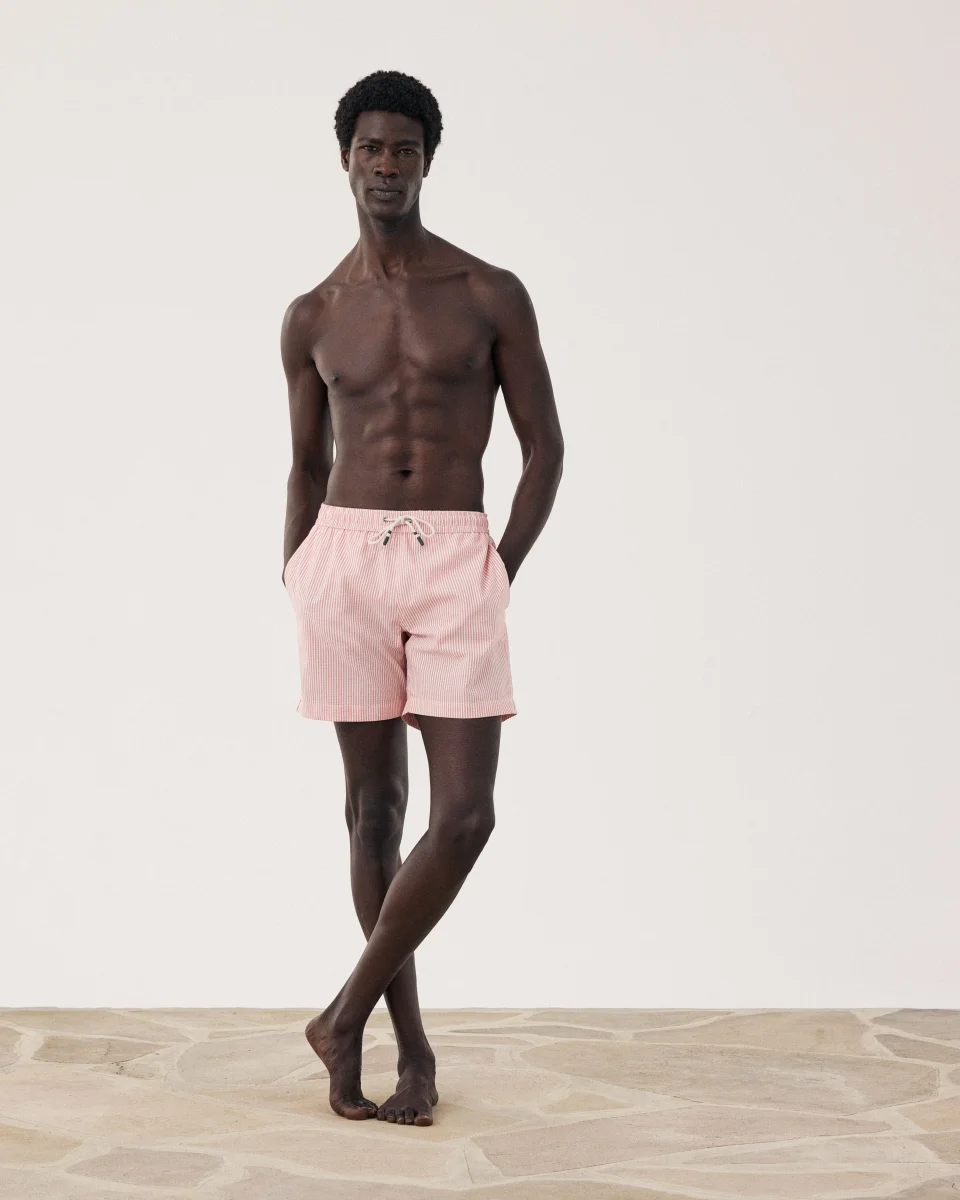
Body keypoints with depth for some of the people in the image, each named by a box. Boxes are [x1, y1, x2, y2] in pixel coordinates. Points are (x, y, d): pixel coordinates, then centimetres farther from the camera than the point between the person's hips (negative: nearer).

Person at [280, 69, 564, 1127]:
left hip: (455, 561, -1)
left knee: (465, 812, -11)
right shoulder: (313, 317, 10)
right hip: (344, 557, 2)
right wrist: (297, 590, 8)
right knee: (374, 806, 5)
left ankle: (346, 1016, 5)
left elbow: (545, 447, 5)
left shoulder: (490, 297, 4)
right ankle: (411, 1044, 16)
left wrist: (500, 573, -3)